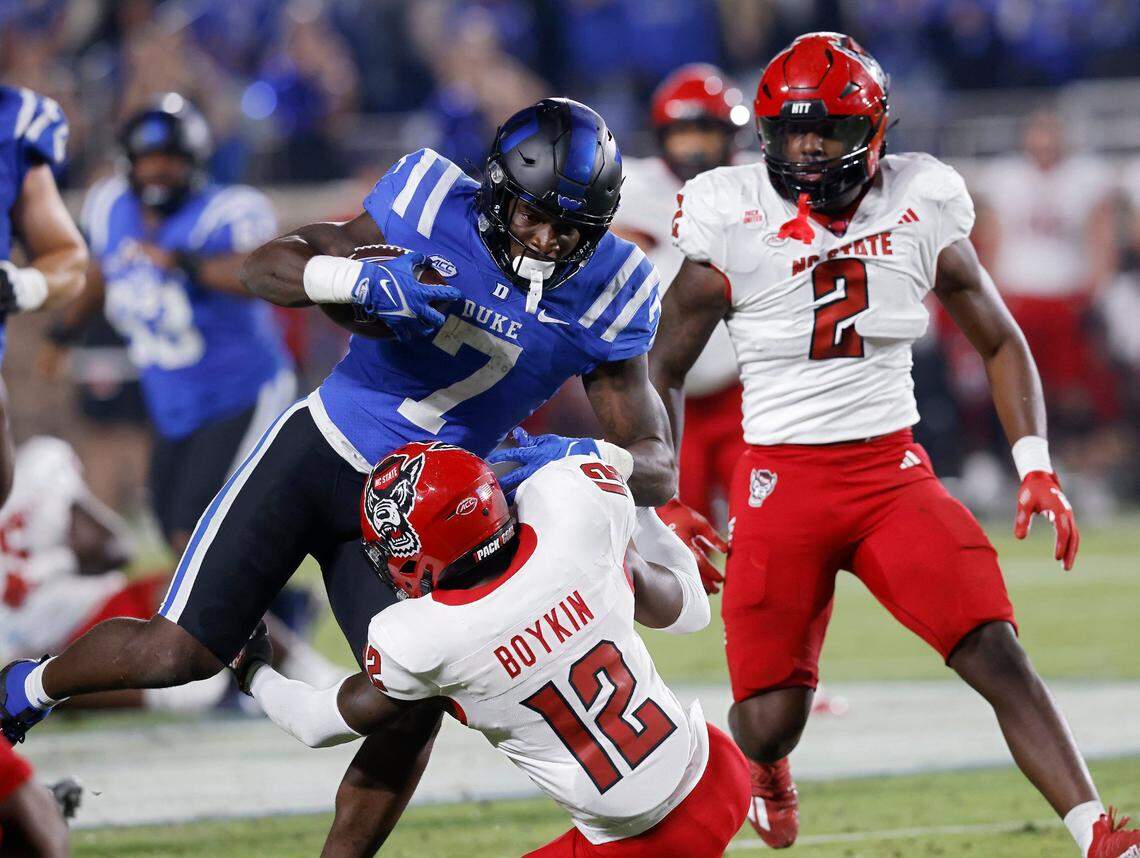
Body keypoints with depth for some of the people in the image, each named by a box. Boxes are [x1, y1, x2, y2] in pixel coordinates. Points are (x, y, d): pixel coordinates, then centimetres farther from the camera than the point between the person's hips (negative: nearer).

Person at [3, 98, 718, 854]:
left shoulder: (608, 296, -13)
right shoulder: (439, 208, -17)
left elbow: (656, 467, -14)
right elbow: (267, 267, -13)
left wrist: (584, 457, -37)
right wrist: (363, 279, -34)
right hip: (320, 451, -2)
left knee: (414, 706, -13)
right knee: (184, 650, -4)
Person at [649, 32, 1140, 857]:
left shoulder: (921, 208, -1)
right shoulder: (734, 221, -6)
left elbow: (1000, 340, 10)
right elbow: (664, 371, 3)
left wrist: (1037, 468, 0)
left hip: (894, 471, 1)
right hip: (781, 477, -1)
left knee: (997, 653, -17)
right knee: (772, 719, -3)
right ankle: (763, 763, 36)